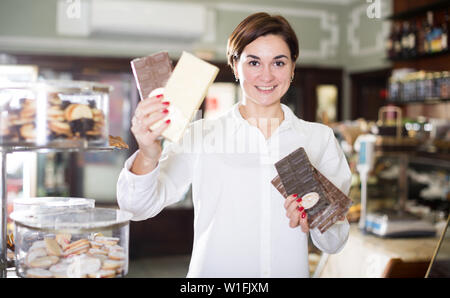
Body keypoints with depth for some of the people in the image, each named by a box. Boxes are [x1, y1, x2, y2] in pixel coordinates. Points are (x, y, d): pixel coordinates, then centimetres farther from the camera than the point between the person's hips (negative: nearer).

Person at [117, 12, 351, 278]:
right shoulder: (201, 136, 0)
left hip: (291, 270, 1)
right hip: (213, 270, -1)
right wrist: (148, 157, -28)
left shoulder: (320, 139, 4)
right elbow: (139, 206, -10)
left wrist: (315, 222, -14)